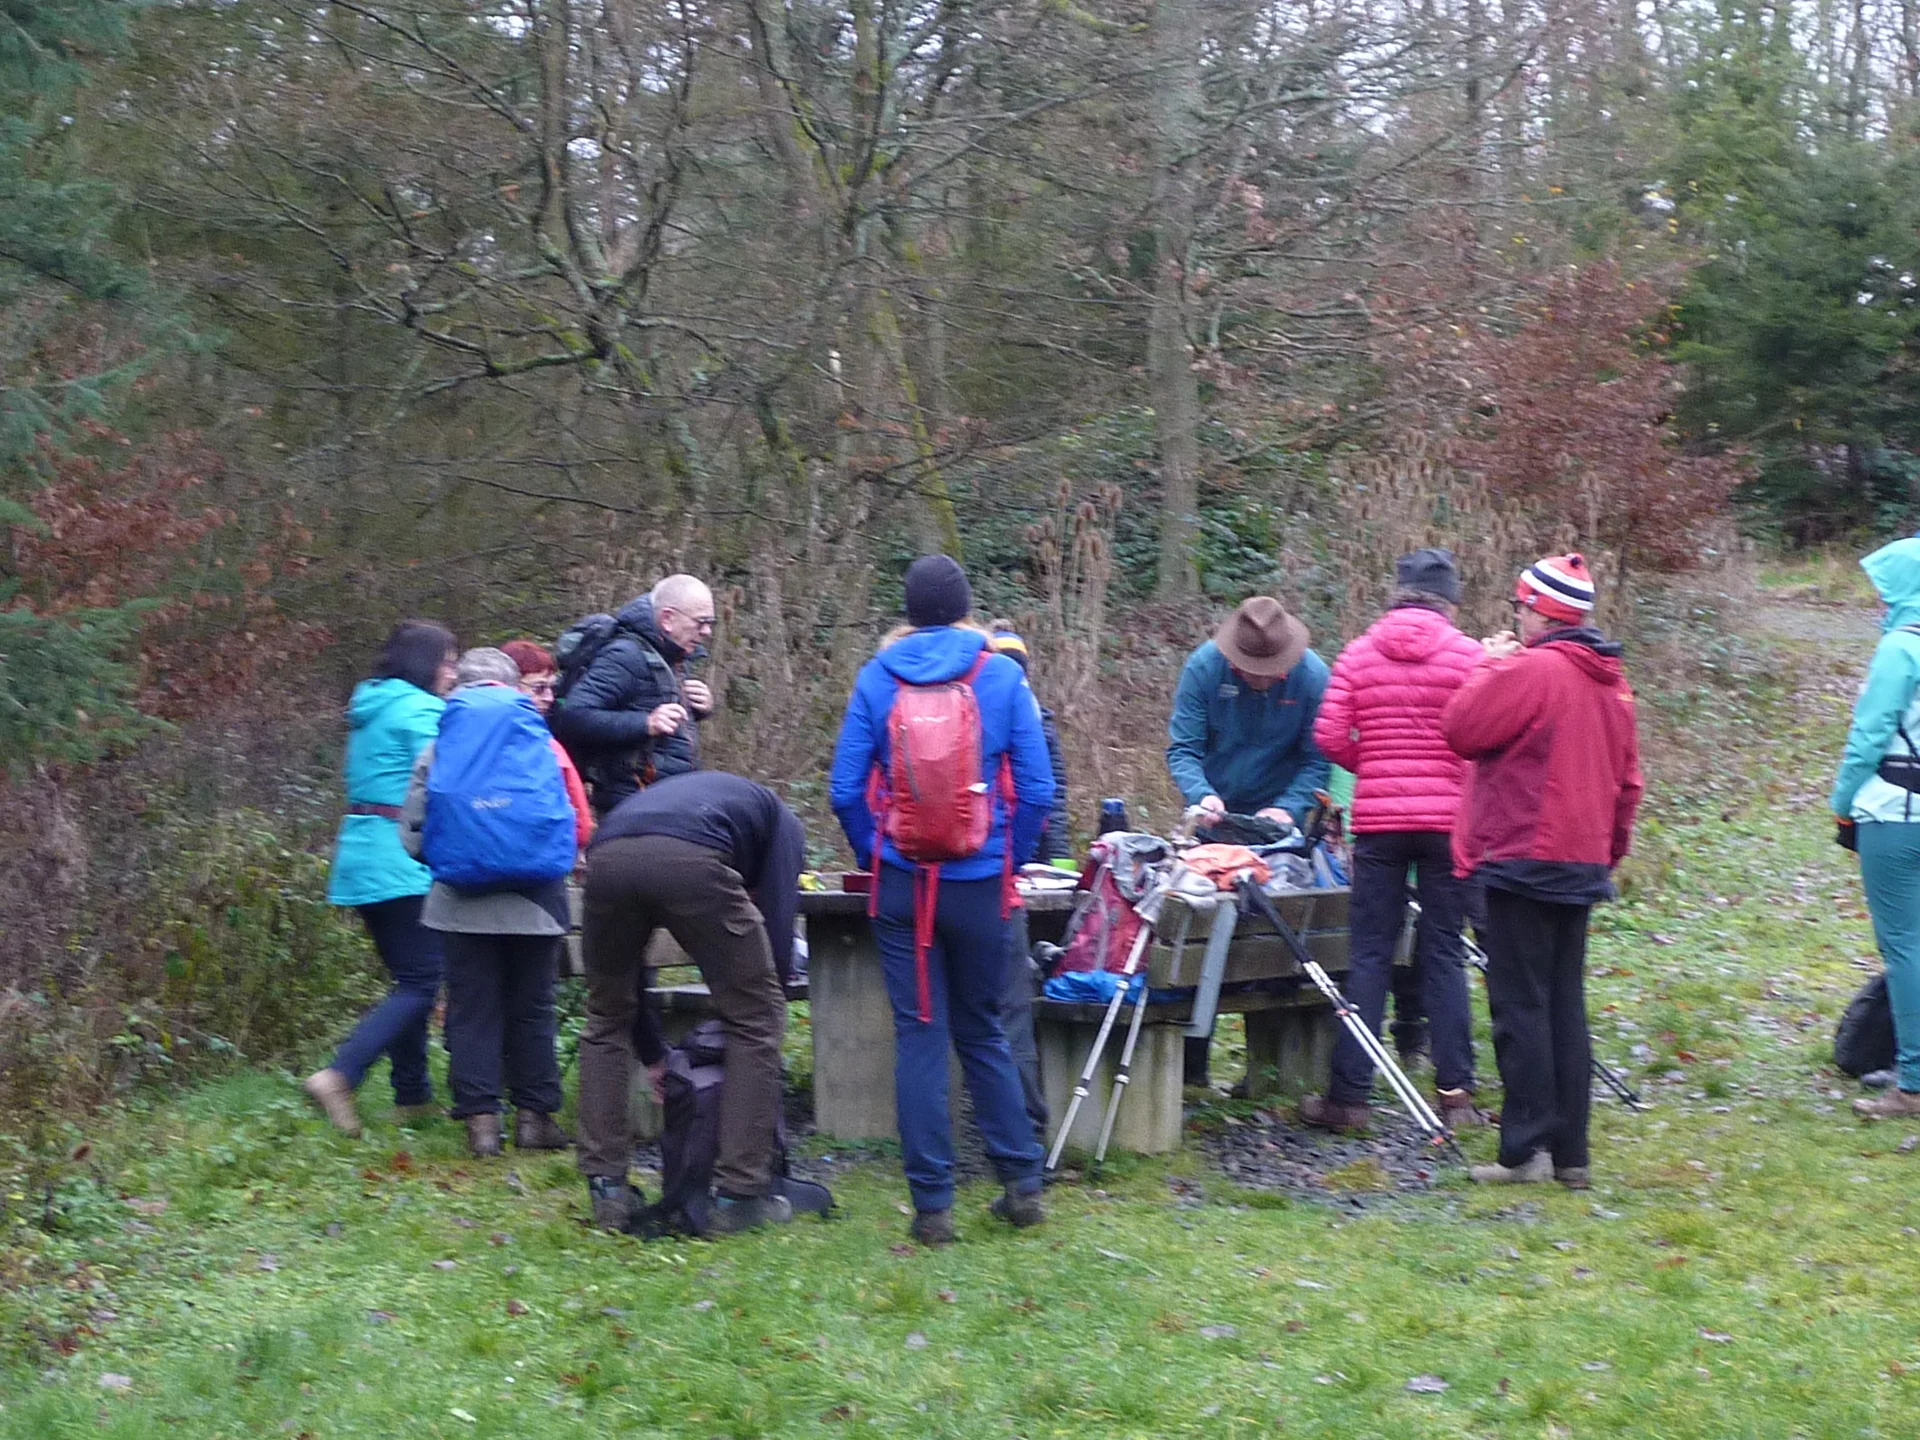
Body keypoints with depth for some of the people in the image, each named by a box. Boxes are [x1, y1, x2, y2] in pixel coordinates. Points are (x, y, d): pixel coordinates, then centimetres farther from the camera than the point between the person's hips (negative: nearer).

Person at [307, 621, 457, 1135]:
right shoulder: (420, 710, -9)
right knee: (420, 982, -8)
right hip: (404, 862, -10)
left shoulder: (370, 710, 19)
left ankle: (413, 1095, 16)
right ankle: (339, 1077, -20)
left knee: (409, 978, 15)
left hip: (361, 858, 10)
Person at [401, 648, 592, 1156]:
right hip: (534, 904, 0)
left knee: (472, 1010, 6)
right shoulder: (543, 747, 0)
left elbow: (413, 834, 0)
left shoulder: (439, 751, 0)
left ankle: (481, 1118, 3)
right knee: (532, 1010, 11)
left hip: (463, 904, 0)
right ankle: (534, 1114, 13)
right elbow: (579, 829, 0)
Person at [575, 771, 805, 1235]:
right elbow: (777, 929, 17)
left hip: (606, 855, 4)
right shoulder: (779, 820, 34)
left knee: (606, 1019, 26)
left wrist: (653, 1056, 45)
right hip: (692, 861, -4)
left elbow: (624, 965, 41)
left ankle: (607, 1193, 24)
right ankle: (739, 1196, 15)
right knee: (755, 1019, 14)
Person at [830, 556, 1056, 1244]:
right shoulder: (1004, 677, -2)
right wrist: (1011, 860, 9)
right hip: (980, 886, 0)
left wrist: (873, 858, 12)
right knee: (982, 1031, 16)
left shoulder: (876, 678, -1)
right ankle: (1022, 1183, 17)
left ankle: (933, 1205, 5)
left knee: (918, 1036, 4)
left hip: (900, 885, 0)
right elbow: (1037, 789, -4)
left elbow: (846, 789, -2)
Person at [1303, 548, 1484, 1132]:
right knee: (1444, 954, 6)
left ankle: (1348, 1095, 3)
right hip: (1447, 817, -1)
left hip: (1377, 819, 1)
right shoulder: (1468, 655, -2)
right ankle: (1456, 1093, 6)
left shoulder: (1357, 655, 4)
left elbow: (1330, 738, -1)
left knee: (1369, 953, 4)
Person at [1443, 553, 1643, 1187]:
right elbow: (1626, 780, 18)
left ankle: (1526, 1148, -4)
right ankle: (1571, 1154, 13)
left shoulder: (1530, 669, -15)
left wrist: (1488, 665, 1)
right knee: (1566, 1006, 11)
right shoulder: (1611, 681, 13)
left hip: (1524, 861, -8)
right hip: (1582, 866, 8)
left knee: (1520, 1006, -4)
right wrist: (1610, 850, 24)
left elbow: (1462, 730, -11)